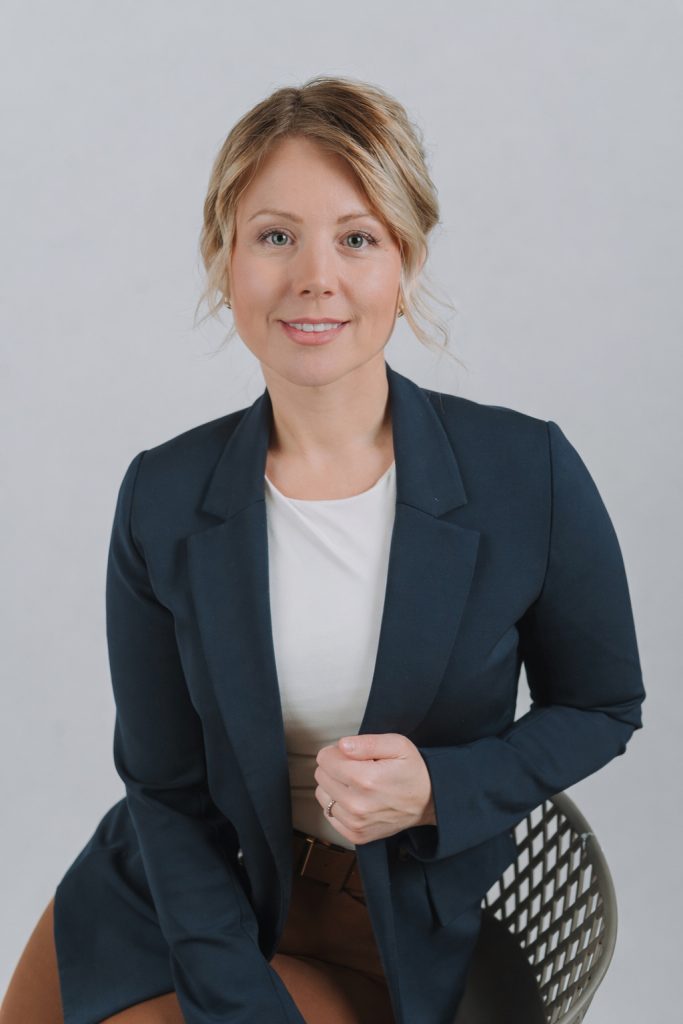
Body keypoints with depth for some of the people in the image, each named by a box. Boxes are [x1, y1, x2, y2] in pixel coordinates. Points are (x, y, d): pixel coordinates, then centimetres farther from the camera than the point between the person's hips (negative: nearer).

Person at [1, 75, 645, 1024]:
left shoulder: (531, 473, -14)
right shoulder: (163, 499, -9)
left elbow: (604, 707, 0)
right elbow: (165, 785, -4)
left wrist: (438, 790, -18)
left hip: (390, 940, -2)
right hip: (183, 899, 3)